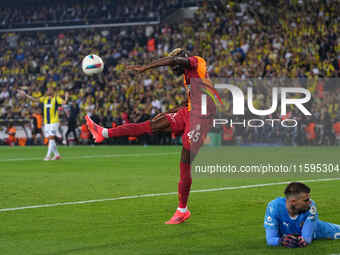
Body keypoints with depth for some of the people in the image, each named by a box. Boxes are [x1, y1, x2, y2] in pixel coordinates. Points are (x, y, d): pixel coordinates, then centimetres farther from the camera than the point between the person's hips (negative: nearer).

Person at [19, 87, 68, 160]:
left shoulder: (56, 98, -5)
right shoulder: (45, 98, 12)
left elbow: (63, 102, -20)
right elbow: (35, 99, 16)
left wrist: (66, 98, -39)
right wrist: (25, 95, 15)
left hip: (54, 122, -7)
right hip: (46, 122, 7)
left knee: (51, 138, -13)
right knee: (50, 138, 6)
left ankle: (48, 155, -15)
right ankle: (57, 155, 16)